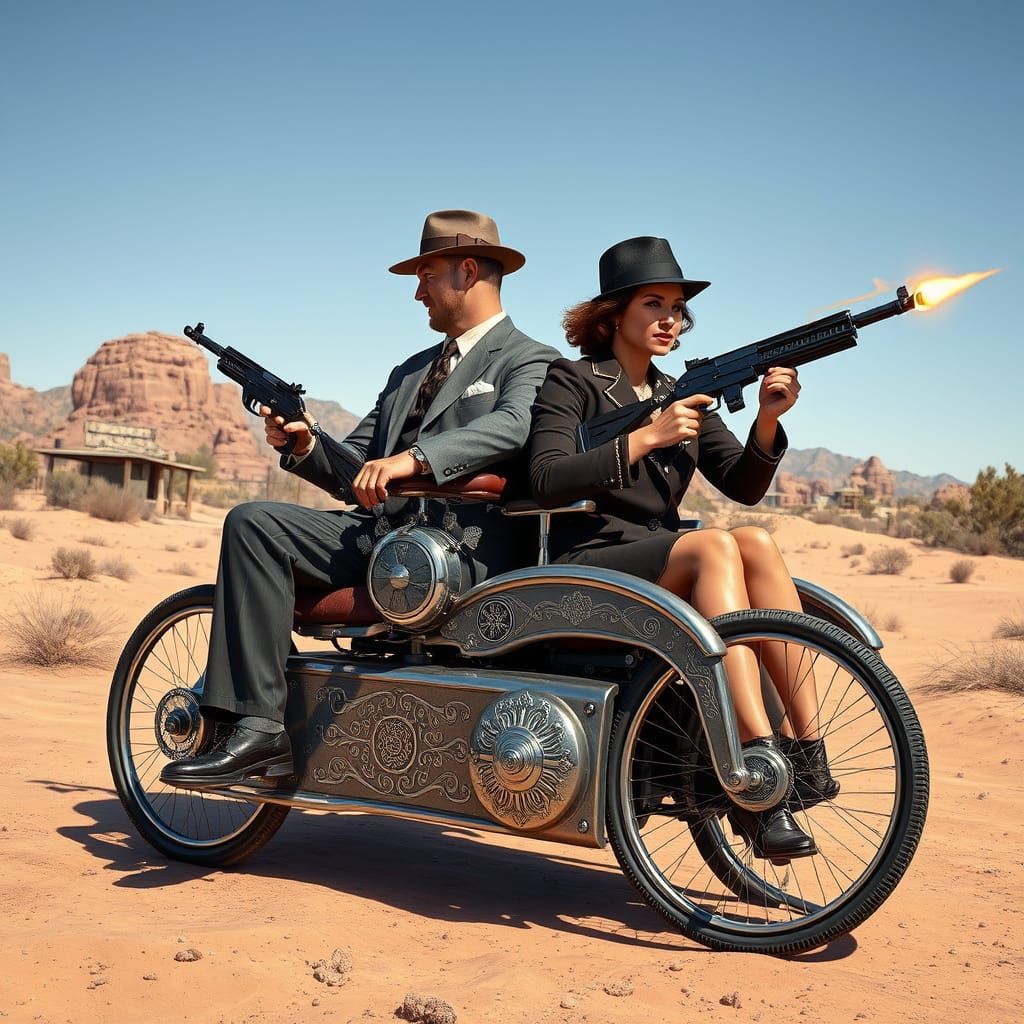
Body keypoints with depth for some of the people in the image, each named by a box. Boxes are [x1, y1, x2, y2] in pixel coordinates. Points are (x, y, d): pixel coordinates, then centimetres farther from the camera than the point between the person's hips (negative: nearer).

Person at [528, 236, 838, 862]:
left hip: (668, 570, 5)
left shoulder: (683, 396, 19)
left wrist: (767, 420, -11)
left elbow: (743, 485, 7)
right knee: (714, 547, -32)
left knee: (757, 542, -25)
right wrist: (644, 438, -20)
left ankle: (807, 751, -29)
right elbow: (547, 480, -13)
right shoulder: (573, 381, 4)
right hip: (588, 569, -5)